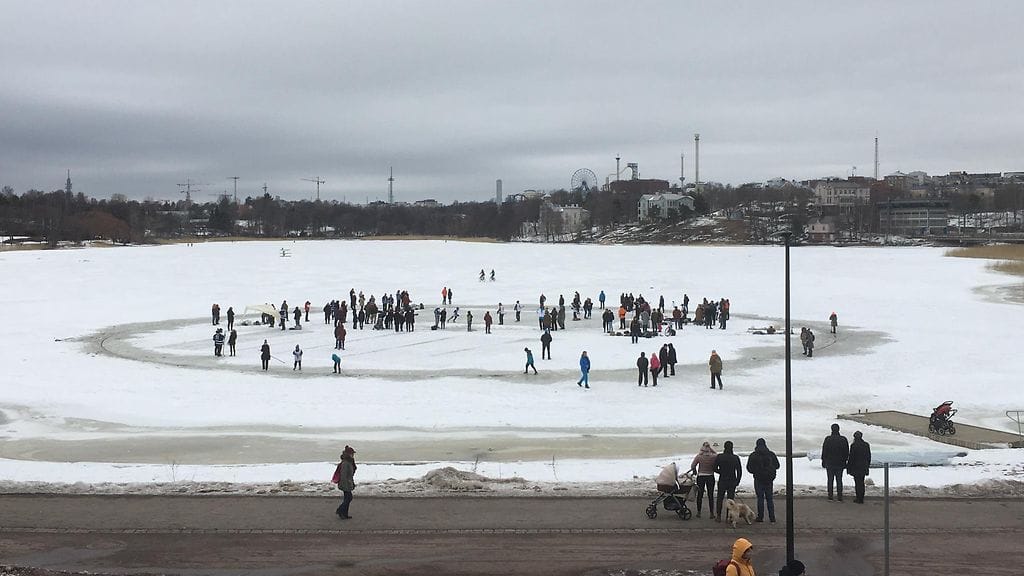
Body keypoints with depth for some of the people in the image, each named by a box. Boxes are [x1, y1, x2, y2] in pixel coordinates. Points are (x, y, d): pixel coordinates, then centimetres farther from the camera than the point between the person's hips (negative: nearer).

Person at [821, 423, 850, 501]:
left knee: (830, 480, 6)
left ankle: (830, 496, 7)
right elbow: (847, 452, 3)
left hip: (829, 463, -1)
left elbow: (824, 451, -4)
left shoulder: (828, 439, -9)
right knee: (839, 480, 7)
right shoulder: (843, 439, -3)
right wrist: (845, 461, 13)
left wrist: (823, 461, 6)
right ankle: (839, 496, 5)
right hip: (840, 464, 1)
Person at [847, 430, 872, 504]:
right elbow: (869, 457, 9)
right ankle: (861, 498, 18)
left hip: (856, 467, -5)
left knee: (857, 482, 1)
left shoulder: (853, 445, -14)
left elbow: (851, 457, -13)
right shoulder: (866, 445, 3)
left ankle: (859, 498, 1)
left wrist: (848, 467, -4)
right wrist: (867, 466, 19)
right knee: (861, 482, 14)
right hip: (864, 467, 5)